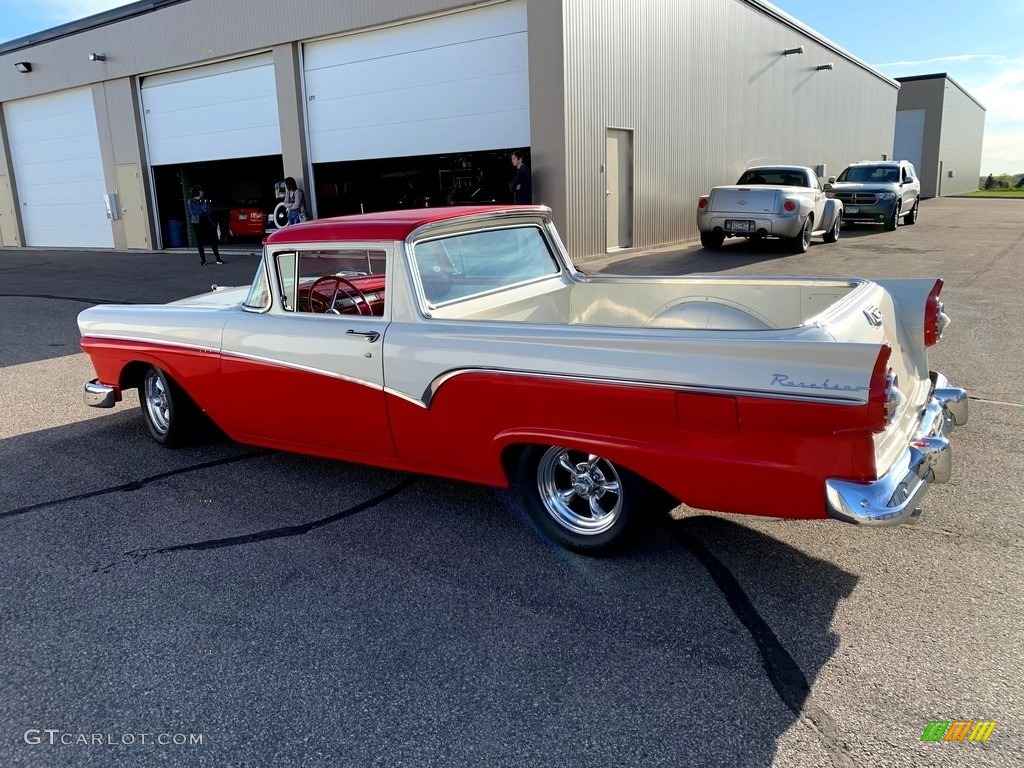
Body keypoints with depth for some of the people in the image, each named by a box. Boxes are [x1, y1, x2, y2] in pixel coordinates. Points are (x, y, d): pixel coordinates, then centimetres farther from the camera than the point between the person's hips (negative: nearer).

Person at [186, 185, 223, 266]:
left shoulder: (205, 200, 8)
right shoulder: (191, 201, 3)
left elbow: (209, 211, -1)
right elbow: (193, 212, -7)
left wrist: (198, 212, -12)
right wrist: (204, 211, -8)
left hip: (207, 222, 1)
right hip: (197, 223, -1)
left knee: (212, 241, -2)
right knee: (200, 242, 2)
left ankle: (218, 259, 1)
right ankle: (203, 260, 9)